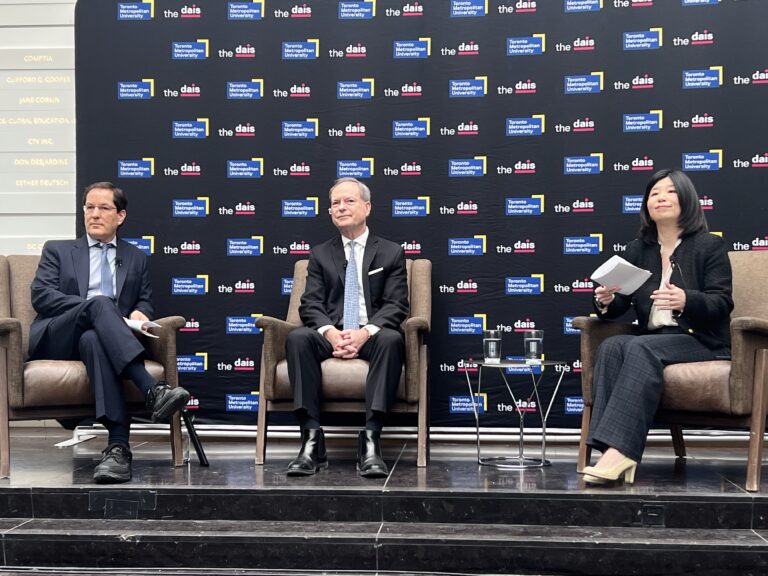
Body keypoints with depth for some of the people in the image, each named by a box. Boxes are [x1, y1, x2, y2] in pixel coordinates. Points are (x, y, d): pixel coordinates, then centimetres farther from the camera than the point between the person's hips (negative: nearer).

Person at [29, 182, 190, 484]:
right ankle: (152, 391, -52)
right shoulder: (57, 250, 20)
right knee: (99, 303, -35)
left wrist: (140, 313, -8)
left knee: (93, 339, -40)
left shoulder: (136, 258, 25)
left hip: (95, 336, 1)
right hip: (56, 339, -1)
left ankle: (117, 447, -54)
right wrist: (91, 306, -12)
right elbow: (40, 294, 4)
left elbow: (146, 301, 18)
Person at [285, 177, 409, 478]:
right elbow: (310, 304, 6)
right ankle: (312, 439, -34)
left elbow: (396, 305, 1)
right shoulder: (320, 254, 18)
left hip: (372, 336, -1)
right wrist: (331, 333, -17)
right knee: (297, 338, -31)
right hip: (331, 335, 2)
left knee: (391, 339, -36)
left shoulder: (391, 253, 13)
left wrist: (365, 332, -18)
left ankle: (370, 441, -40)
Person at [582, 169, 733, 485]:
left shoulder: (710, 245, 4)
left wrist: (685, 301, -29)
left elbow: (722, 303, -7)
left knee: (640, 348, -33)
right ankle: (612, 451, -40)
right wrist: (606, 301, -16)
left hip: (701, 341, -4)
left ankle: (619, 448, -44)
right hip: (652, 342, 4)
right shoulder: (636, 250, 17)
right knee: (611, 346, -29)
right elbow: (619, 305, 10)